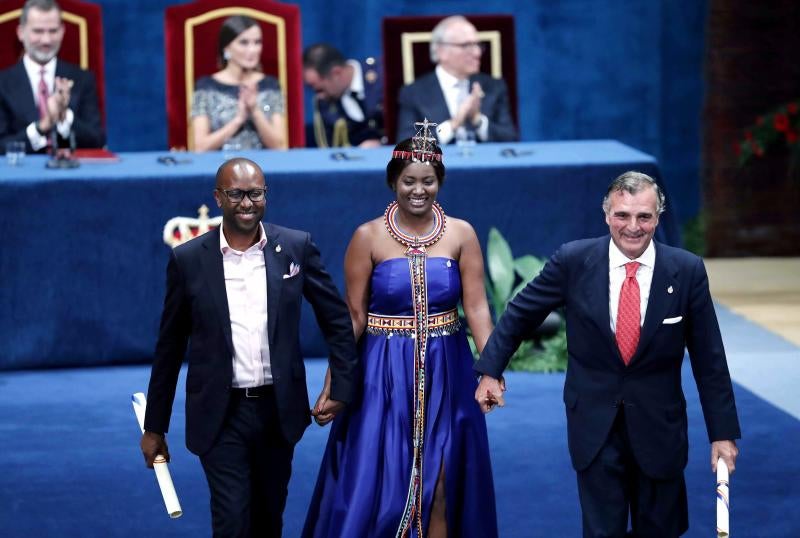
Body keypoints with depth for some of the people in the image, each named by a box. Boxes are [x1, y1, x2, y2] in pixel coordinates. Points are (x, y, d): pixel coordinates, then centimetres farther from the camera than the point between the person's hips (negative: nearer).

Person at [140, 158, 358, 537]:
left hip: (278, 410, 2)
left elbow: (337, 320, 7)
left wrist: (341, 388, 0)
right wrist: (154, 427, 6)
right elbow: (169, 347, 3)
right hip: (221, 416, -2)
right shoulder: (188, 260, -4)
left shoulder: (296, 248, -2)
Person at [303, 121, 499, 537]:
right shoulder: (368, 237, -3)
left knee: (438, 486, 5)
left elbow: (476, 307, -4)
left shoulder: (461, 234, 0)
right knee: (377, 484, 0)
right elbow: (353, 317, -3)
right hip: (384, 374, -1)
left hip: (445, 373, 1)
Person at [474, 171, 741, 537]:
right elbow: (521, 312, 6)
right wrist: (490, 371, 5)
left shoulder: (687, 271, -8)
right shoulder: (573, 261, -9)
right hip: (595, 425, 0)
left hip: (659, 425, 0)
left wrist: (723, 433, -2)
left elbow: (709, 359, -3)